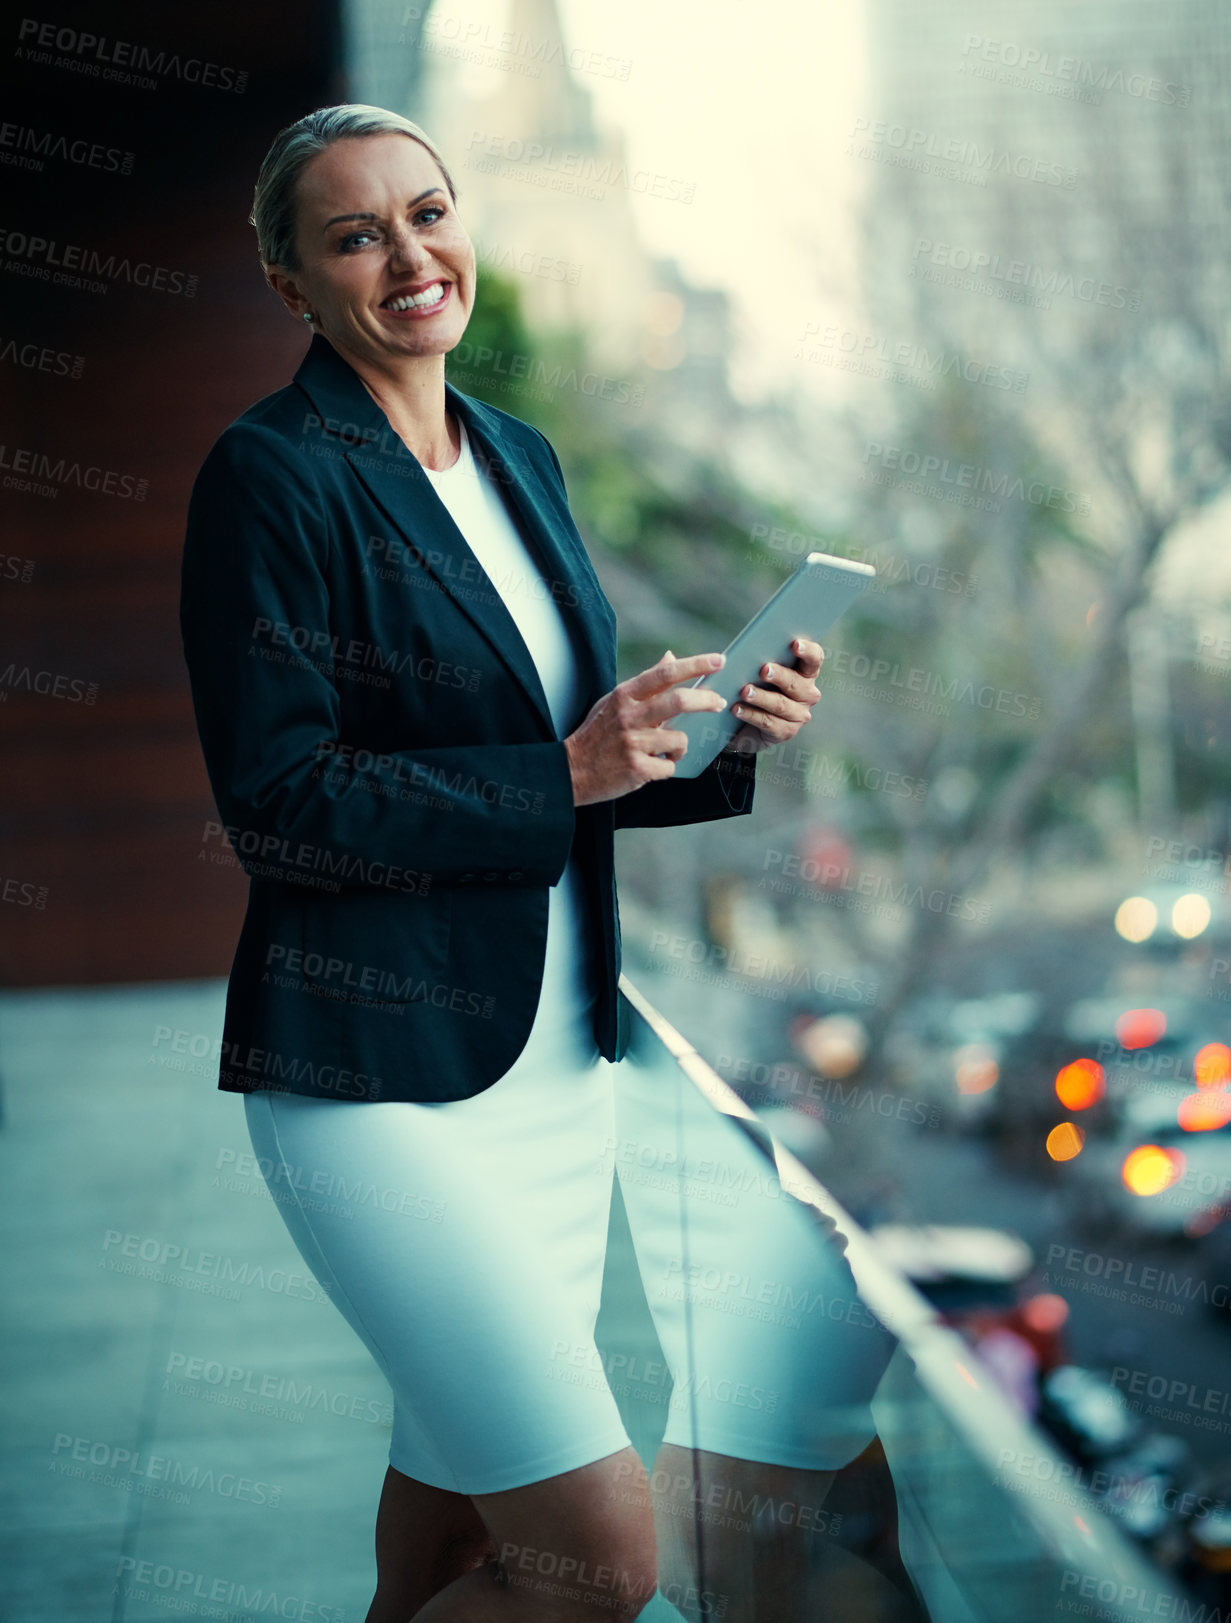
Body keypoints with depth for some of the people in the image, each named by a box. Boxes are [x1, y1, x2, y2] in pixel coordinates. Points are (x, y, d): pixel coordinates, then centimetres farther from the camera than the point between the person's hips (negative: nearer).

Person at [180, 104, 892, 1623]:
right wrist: (568, 774, -18)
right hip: (381, 1077, -7)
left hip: (555, 1056, 8)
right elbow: (278, 803, -15)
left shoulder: (519, 457, 12)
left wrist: (722, 741, 0)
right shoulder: (271, 473, -11)